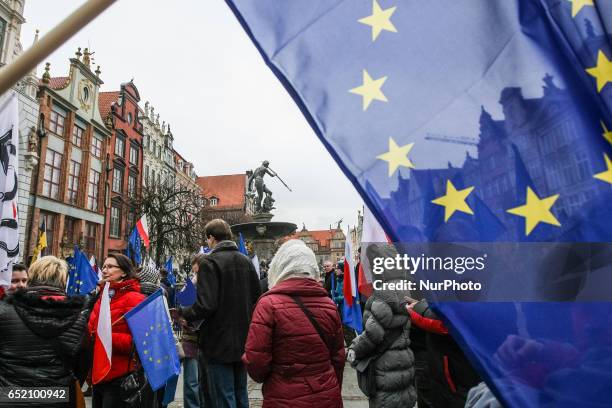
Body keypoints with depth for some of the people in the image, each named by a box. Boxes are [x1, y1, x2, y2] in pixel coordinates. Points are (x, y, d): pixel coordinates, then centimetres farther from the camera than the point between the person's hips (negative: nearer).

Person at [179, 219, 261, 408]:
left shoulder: (209, 262, -14)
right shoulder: (246, 261, 6)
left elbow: (206, 306, -22)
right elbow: (257, 299, 8)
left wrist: (182, 312, -4)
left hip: (219, 344, -6)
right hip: (242, 341, 7)